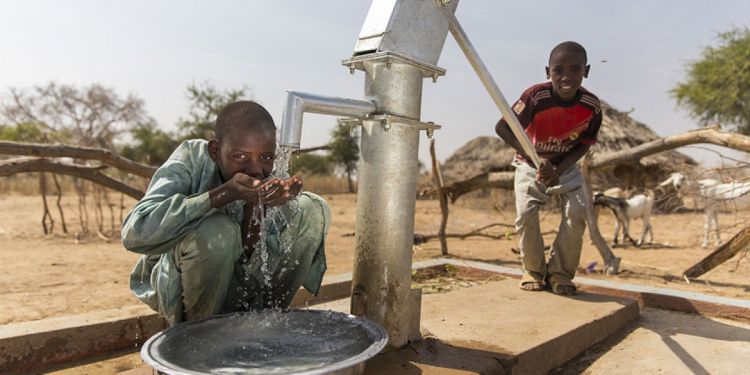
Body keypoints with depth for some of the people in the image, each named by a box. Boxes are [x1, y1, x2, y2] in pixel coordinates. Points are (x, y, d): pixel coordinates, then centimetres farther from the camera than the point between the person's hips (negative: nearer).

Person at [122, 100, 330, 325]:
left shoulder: (274, 178, -13)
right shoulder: (192, 159, -21)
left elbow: (256, 270, -17)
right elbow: (134, 233, -36)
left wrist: (256, 205, -33)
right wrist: (225, 194, -41)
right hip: (178, 288, -3)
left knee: (313, 209, -13)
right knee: (217, 231, -35)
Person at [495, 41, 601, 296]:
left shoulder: (591, 106, -20)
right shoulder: (535, 96, -30)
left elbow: (583, 145, -8)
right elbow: (502, 128, -29)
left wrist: (558, 170, -25)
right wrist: (536, 160, -37)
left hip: (566, 166, 2)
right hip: (530, 163, -2)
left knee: (577, 213, -15)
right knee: (526, 213, -18)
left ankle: (560, 272, 4)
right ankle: (534, 270, 5)